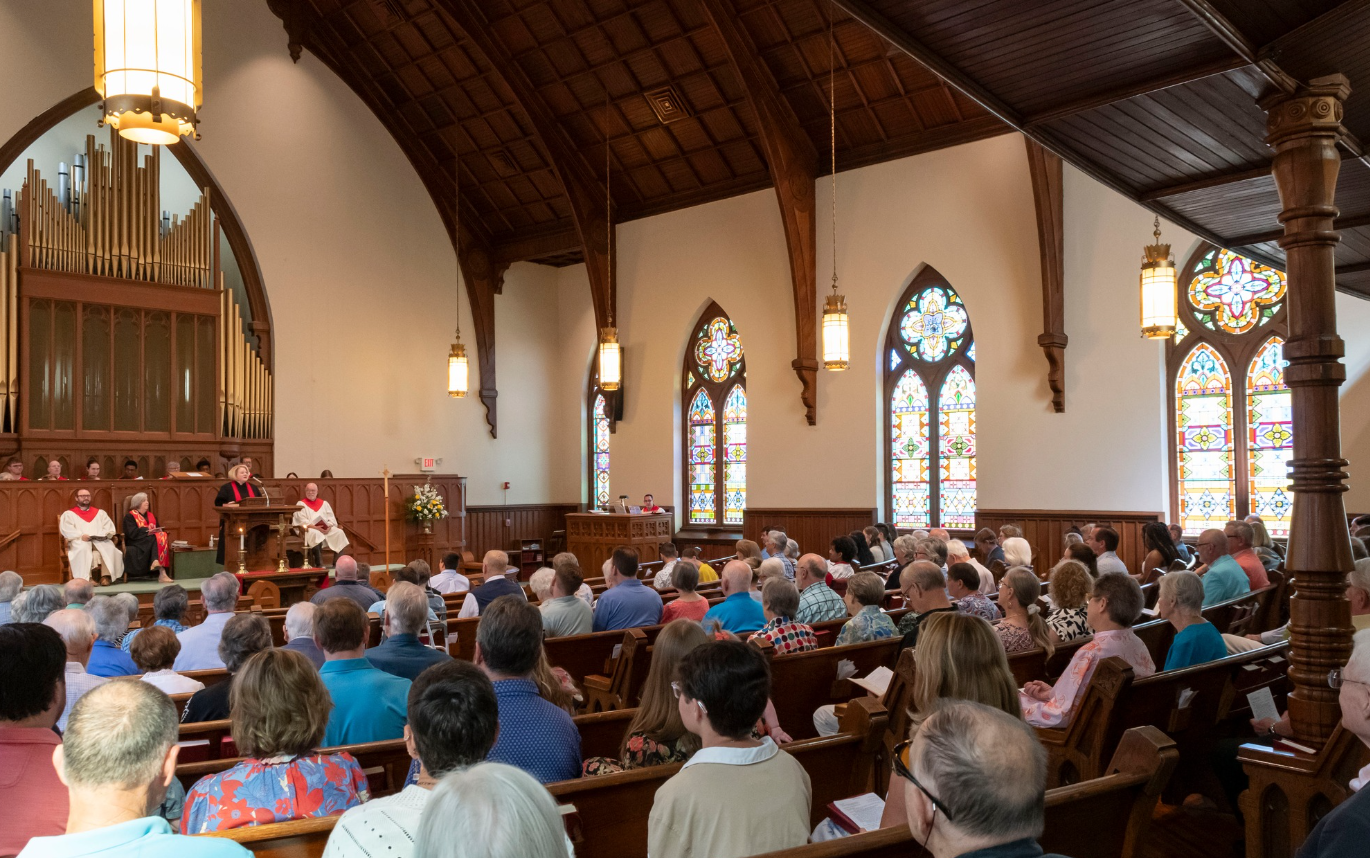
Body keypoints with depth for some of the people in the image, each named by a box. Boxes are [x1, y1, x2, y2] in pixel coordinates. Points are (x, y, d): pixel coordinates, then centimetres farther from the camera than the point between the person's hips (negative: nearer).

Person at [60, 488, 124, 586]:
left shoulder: (100, 513, 28)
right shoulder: (69, 514, 20)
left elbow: (110, 528, 15)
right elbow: (66, 530, 1)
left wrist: (102, 535, -7)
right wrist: (81, 536, -17)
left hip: (100, 541, 2)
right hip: (80, 541, -2)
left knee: (109, 548, -33)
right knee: (83, 548, -40)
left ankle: (106, 576, -36)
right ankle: (86, 578, -42)